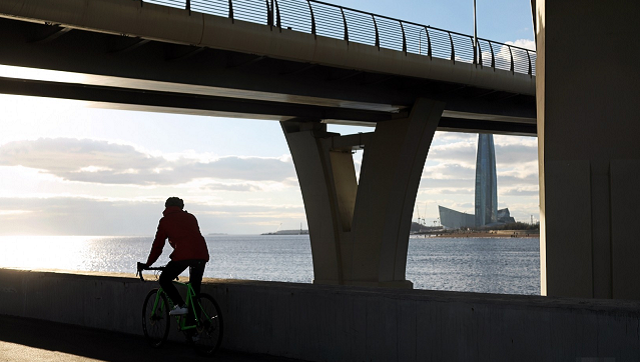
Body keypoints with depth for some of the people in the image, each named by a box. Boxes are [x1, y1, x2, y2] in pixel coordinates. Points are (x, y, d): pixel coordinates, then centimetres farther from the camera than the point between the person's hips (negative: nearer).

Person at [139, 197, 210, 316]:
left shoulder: (165, 220, 15)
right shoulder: (190, 217, 26)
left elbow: (158, 245, 16)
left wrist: (148, 264, 26)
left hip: (183, 255, -5)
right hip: (201, 255, 5)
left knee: (164, 280, 11)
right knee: (195, 289, 14)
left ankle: (180, 305, -5)